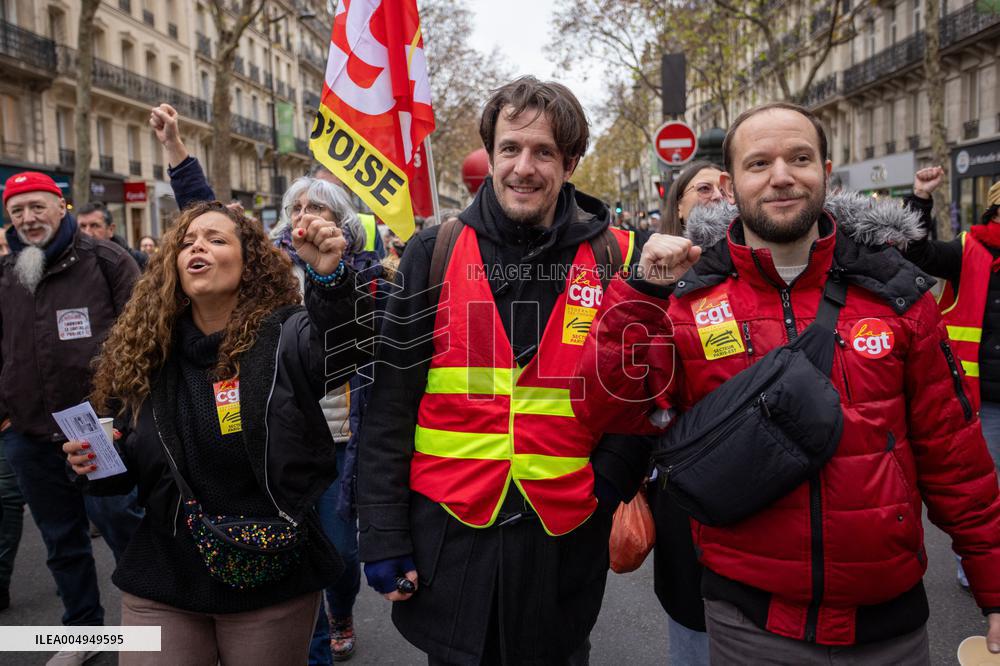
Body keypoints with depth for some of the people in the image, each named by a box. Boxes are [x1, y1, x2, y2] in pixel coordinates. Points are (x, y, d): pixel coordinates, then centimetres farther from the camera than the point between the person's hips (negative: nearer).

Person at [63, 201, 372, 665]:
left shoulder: (284, 337, -11)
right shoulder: (147, 353, 2)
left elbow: (345, 350, -34)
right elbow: (129, 464, 14)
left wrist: (331, 277, -49)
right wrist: (98, 462, -6)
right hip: (162, 580, 3)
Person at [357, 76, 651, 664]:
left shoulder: (615, 259, -3)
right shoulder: (435, 254, -3)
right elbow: (390, 407, -2)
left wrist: (608, 489, -8)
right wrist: (383, 535, -3)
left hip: (566, 537, 0)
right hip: (449, 528, 0)